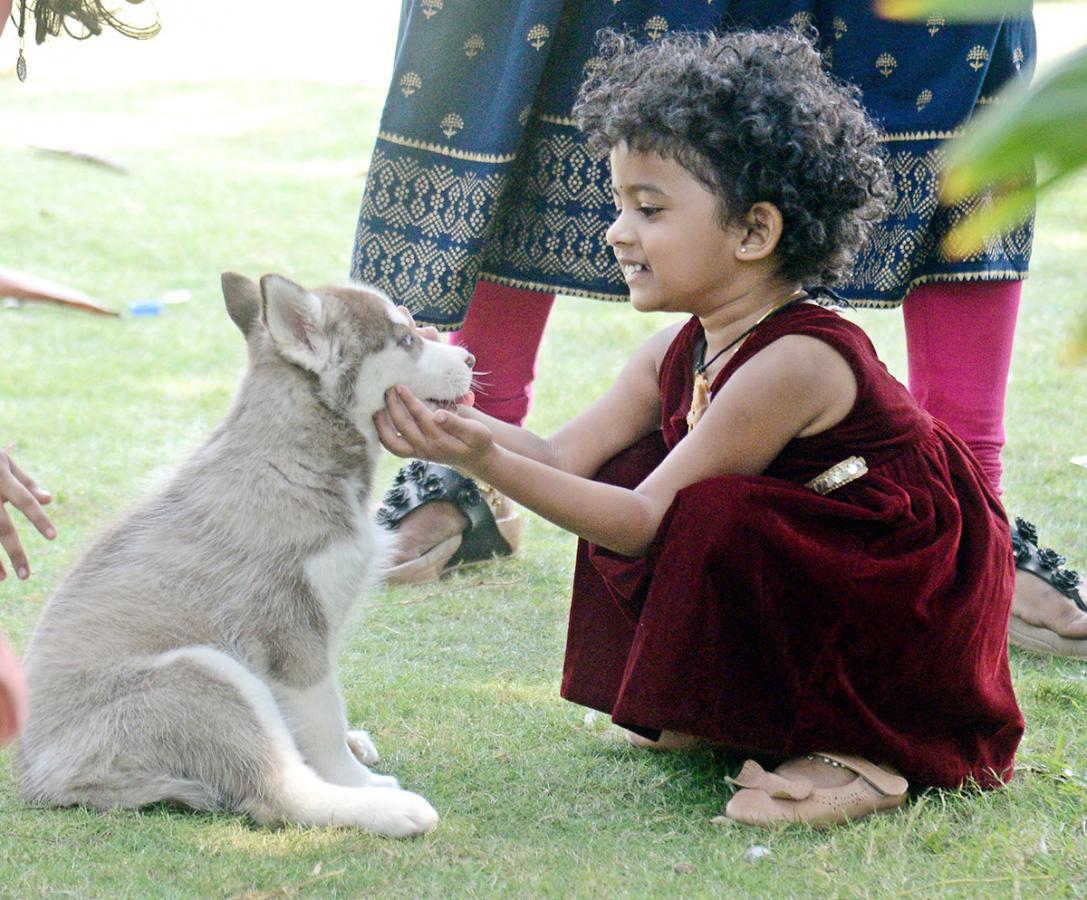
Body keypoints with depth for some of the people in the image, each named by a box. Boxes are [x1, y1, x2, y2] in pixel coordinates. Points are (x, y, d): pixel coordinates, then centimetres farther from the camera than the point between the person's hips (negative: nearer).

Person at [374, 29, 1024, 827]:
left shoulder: (795, 362, -26)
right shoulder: (684, 354, 1)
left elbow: (649, 522, -26)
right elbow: (566, 455, -4)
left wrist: (488, 462, -33)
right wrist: (454, 419, -20)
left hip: (912, 620, -9)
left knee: (714, 518, -31)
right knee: (625, 474, 1)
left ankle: (859, 757, -14)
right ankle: (746, 713, 13)